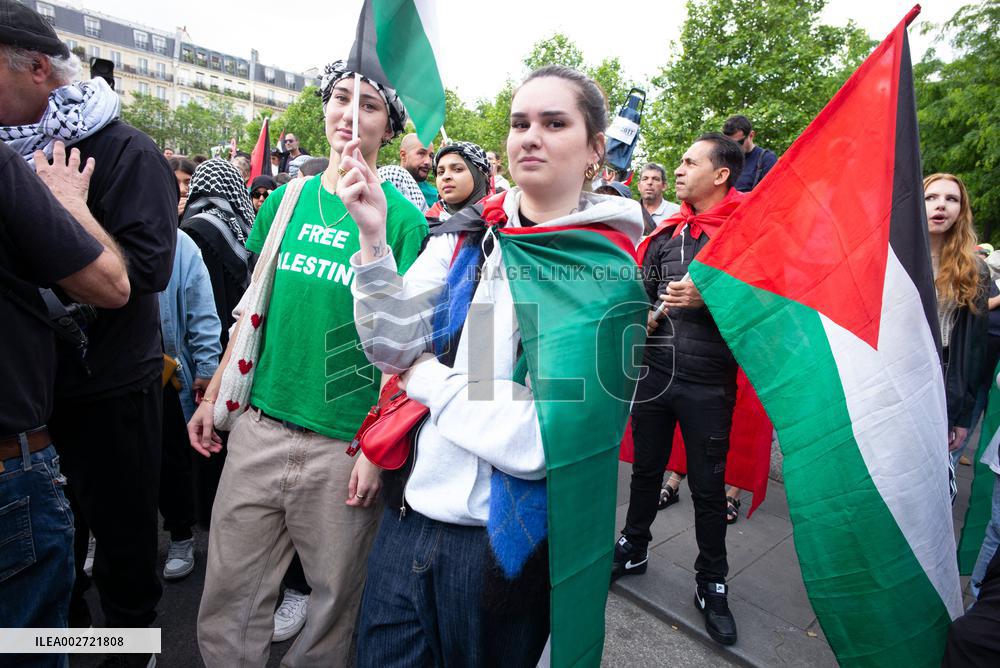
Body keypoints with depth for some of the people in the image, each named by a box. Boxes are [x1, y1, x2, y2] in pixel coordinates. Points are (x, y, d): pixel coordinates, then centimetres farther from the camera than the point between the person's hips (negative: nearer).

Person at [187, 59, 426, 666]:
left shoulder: (403, 218, -6)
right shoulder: (286, 198, 7)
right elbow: (255, 306, 14)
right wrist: (214, 395, 13)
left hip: (344, 444, -3)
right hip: (259, 428, 4)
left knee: (335, 601, 14)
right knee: (227, 599, 14)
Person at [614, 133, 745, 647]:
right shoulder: (666, 233, 9)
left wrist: (707, 299, -21)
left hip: (708, 383, -4)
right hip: (654, 372, 4)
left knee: (708, 486, 9)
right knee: (646, 469, 18)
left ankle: (711, 584, 29)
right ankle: (633, 550, 39)